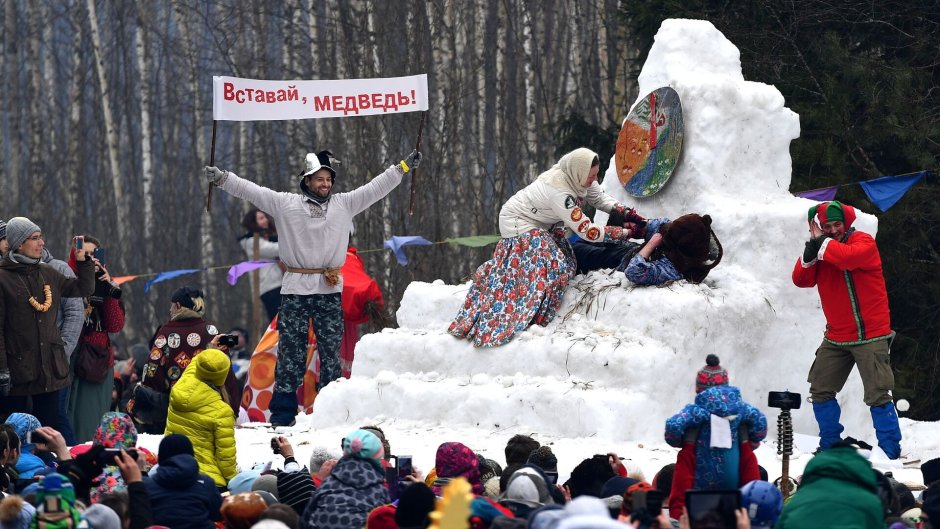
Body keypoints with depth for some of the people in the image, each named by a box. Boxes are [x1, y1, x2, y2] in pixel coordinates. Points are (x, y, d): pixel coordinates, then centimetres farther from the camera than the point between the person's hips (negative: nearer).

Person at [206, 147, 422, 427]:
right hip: (295, 290, -2)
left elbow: (376, 187, 12)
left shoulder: (344, 204, 9)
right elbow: (250, 190, 0)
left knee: (331, 350, 5)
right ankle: (282, 412, 1)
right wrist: (221, 177, -9)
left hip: (330, 291, 2)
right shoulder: (285, 203, 4)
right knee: (291, 350, -1)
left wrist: (403, 166, 10)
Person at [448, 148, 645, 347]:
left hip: (540, 224, 10)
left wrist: (626, 213, -13)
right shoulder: (560, 193, -37)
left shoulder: (576, 176, -13)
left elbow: (600, 198, 2)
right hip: (519, 224, -10)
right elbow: (587, 232, -34)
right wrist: (625, 233, -29)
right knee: (550, 266, -22)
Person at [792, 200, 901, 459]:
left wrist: (822, 245, -21)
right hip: (836, 337, 6)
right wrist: (809, 254, -20)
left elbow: (849, 257, -33)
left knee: (878, 394, -10)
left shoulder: (864, 242, -10)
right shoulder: (821, 249, 7)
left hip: (870, 335, -6)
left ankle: (890, 451, -7)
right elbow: (802, 280, -4)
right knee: (820, 390, 10)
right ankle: (830, 445, 23)